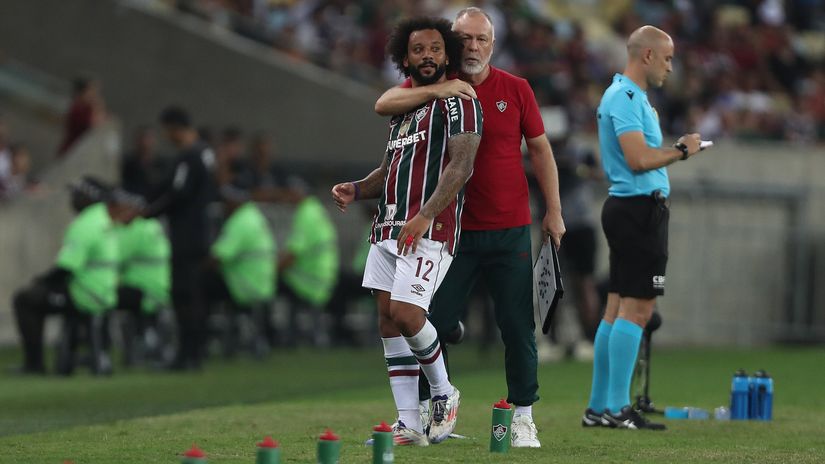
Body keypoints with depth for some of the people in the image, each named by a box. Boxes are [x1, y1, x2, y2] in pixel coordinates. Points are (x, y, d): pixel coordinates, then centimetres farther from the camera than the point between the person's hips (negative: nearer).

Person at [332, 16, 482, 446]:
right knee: (389, 319, 2)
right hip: (388, 227, 8)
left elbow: (460, 166, -15)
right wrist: (356, 189, 7)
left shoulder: (457, 101, -4)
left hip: (430, 229, -8)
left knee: (406, 313, -18)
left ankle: (444, 393, 7)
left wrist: (423, 217, -23)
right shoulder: (402, 107, 22)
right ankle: (409, 425, 5)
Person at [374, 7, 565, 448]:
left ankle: (523, 416, 8)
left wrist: (553, 211, 4)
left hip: (510, 230, 0)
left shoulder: (516, 89, 3)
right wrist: (436, 91, -25)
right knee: (433, 322, -1)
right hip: (454, 228, 0)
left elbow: (539, 149, 9)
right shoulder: (435, 86, 2)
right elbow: (384, 104, -13)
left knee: (517, 327, -1)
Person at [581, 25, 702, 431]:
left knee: (618, 308, 10)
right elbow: (639, 159, -23)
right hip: (639, 209, -11)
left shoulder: (628, 96, 19)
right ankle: (618, 408, -12)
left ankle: (598, 407, 12)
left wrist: (674, 148, 16)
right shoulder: (625, 97, -15)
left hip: (629, 210, 11)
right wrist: (681, 151, -11)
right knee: (636, 307, -11)